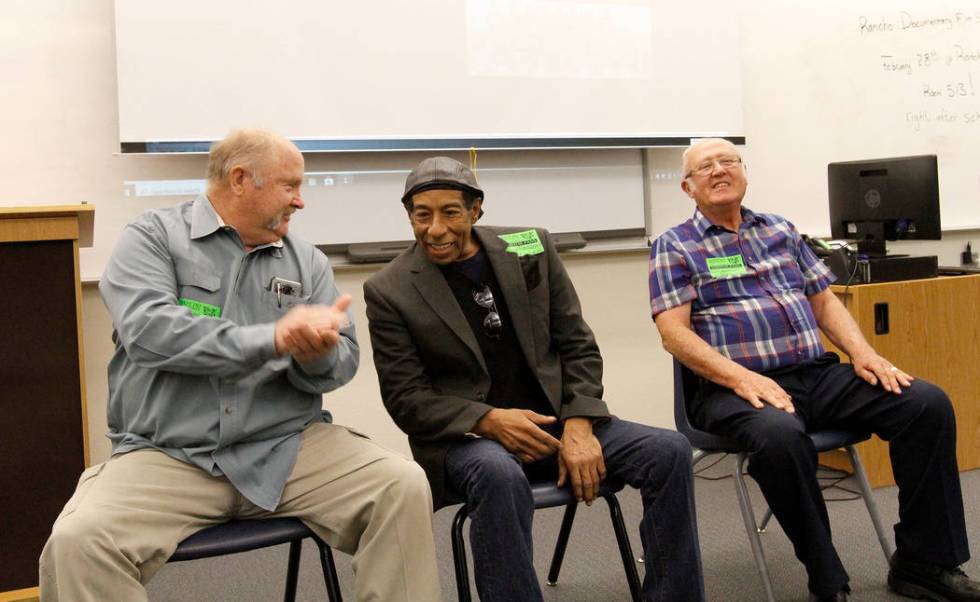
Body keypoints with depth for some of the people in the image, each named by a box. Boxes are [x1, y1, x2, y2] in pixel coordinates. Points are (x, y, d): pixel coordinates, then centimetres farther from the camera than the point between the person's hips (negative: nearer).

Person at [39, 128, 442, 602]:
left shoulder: (307, 261, 11)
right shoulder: (152, 237, 1)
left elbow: (344, 361, 5)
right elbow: (147, 330, -16)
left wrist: (318, 355, -20)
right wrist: (271, 338, -22)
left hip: (287, 446, 3)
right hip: (167, 455, -2)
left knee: (403, 486, -17)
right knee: (77, 542, -28)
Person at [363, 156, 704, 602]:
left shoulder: (531, 249, 4)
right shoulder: (388, 291, -4)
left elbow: (579, 346, 5)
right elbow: (405, 398, -5)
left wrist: (578, 426, -11)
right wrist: (488, 419, -21)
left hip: (552, 418, 4)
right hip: (464, 436, -3)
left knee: (669, 451, -16)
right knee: (498, 474, -39)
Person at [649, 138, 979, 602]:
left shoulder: (781, 231, 21)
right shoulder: (674, 246, 5)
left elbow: (824, 301, 20)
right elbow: (674, 333, -6)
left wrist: (861, 351, 0)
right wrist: (742, 377, -20)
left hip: (818, 374, 6)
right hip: (737, 387, -5)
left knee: (929, 403, -14)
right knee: (779, 436, -38)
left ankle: (924, 563, -2)